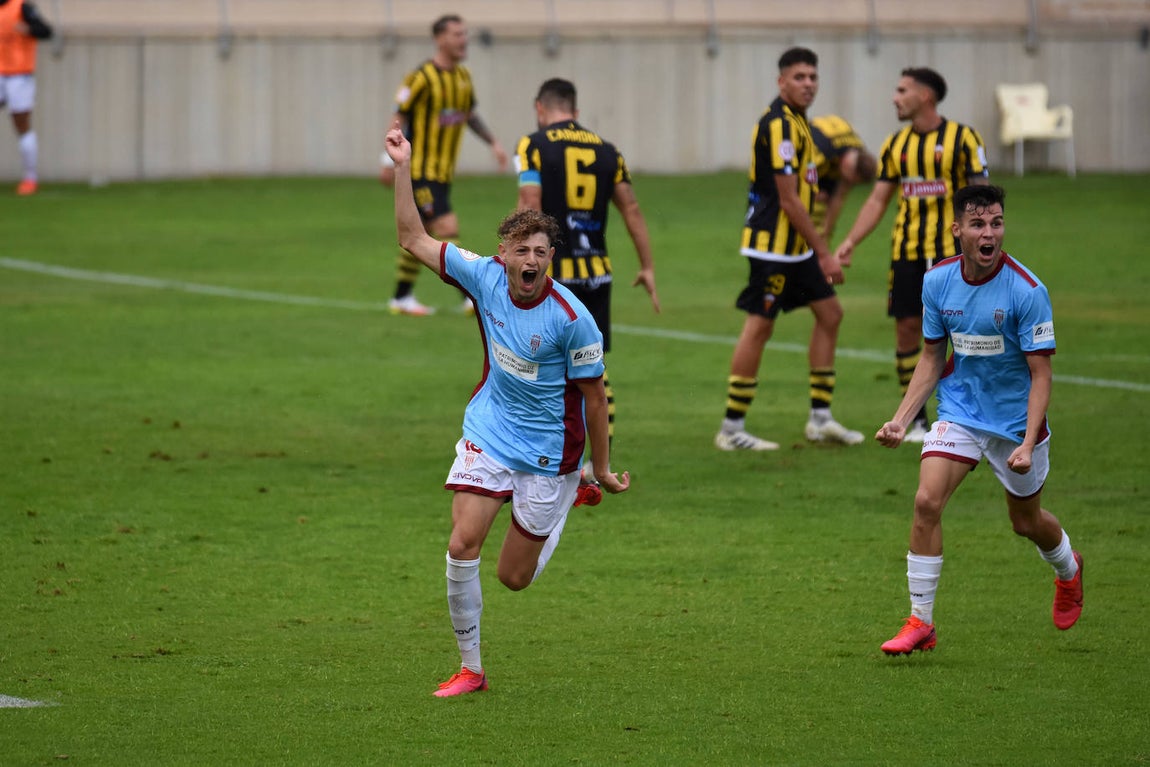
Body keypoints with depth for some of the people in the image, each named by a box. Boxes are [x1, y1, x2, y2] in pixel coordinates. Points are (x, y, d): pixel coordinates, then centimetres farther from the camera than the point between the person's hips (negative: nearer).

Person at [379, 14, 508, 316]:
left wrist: (493, 143, 16)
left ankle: (402, 297, 24)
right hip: (420, 171, -8)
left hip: (443, 171, 8)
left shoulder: (462, 76, 8)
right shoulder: (422, 77, -15)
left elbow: (470, 114, 23)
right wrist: (389, 161, -14)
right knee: (447, 229, -13)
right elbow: (399, 117, -12)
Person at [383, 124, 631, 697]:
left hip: (548, 450, -3)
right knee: (462, 546, -12)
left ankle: (566, 499, 38)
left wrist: (602, 470, -4)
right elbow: (414, 239, -2)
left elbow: (593, 396, -11)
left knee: (514, 577, 6)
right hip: (487, 433, 3)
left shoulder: (572, 319, -22)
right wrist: (402, 169, -9)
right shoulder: (485, 278, -10)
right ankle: (470, 668, 2)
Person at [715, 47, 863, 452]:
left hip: (796, 246, 10)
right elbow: (788, 199, -21)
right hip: (773, 244, -10)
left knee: (829, 312, 12)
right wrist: (823, 253, -18)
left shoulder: (797, 121, 12)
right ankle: (732, 429, -2)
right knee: (759, 326, -7)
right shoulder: (779, 125, -19)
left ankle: (820, 418, 17)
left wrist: (819, 248, 20)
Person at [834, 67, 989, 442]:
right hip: (906, 253, 4)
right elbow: (878, 199, 11)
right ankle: (916, 420, 11)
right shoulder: (896, 145, 10)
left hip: (952, 253, -4)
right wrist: (849, 242, 0)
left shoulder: (963, 138, -4)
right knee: (907, 329, 2)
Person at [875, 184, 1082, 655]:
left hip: (1015, 419, -3)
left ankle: (1068, 571, 50)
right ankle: (920, 622, -10)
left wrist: (1028, 443, -26)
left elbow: (1040, 374, -17)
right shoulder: (937, 281, -6)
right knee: (927, 501, -18)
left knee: (1027, 522, 14)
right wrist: (901, 419, -2)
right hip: (959, 411, 3)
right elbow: (932, 358, 7)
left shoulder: (1027, 291, -20)